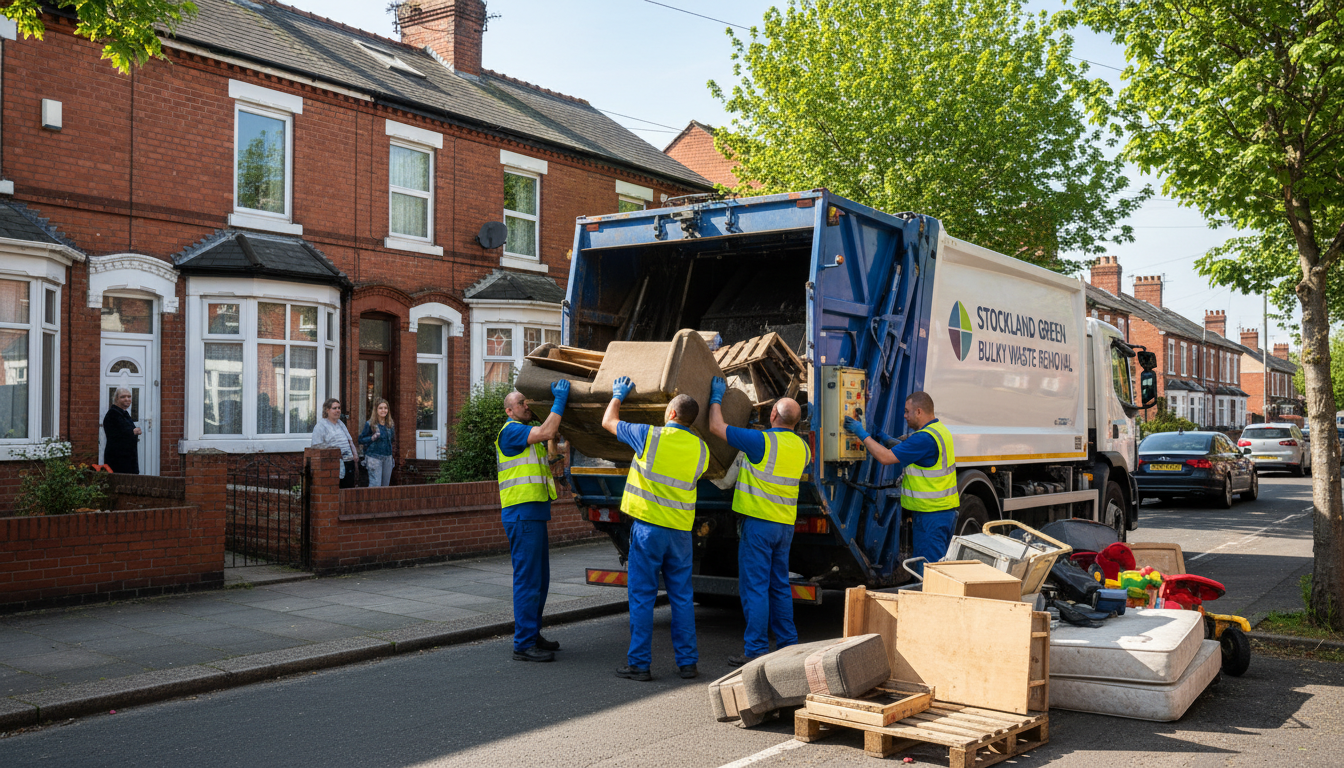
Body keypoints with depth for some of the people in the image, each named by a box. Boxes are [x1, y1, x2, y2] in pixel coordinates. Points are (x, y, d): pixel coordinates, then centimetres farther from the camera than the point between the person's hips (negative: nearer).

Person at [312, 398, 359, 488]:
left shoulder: (341, 423, 19)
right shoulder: (321, 425, -3)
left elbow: (350, 442, 22)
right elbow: (317, 446, -11)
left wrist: (355, 461, 17)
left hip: (348, 463, 7)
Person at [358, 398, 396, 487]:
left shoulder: (390, 425, 10)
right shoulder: (370, 424, -4)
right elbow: (360, 440, -2)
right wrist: (372, 438, -16)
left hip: (388, 458, 5)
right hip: (374, 458, -5)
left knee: (386, 485, 8)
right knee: (375, 486, -12)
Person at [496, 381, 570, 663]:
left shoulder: (531, 434, 22)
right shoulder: (510, 431, -9)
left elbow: (555, 433, 16)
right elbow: (546, 432, -21)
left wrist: (558, 400, 5)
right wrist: (560, 399, -14)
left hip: (535, 513, 10)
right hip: (521, 513, -10)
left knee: (540, 579, 15)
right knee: (527, 579, -9)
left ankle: (532, 634, 25)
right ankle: (523, 645, -6)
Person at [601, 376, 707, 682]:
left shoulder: (650, 436, -9)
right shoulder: (700, 448, 2)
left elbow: (608, 422, 5)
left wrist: (618, 395, 24)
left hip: (648, 525, -4)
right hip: (681, 530, 4)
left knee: (642, 596, 2)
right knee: (682, 597, 10)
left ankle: (639, 663, 6)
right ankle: (687, 662, 13)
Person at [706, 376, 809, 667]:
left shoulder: (762, 441, -15)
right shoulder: (801, 447, 6)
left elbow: (717, 427, -9)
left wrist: (716, 396, 8)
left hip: (758, 522, -7)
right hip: (786, 525, 7)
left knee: (754, 586, -3)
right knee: (780, 586, 15)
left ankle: (756, 650, -1)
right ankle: (788, 645, 18)